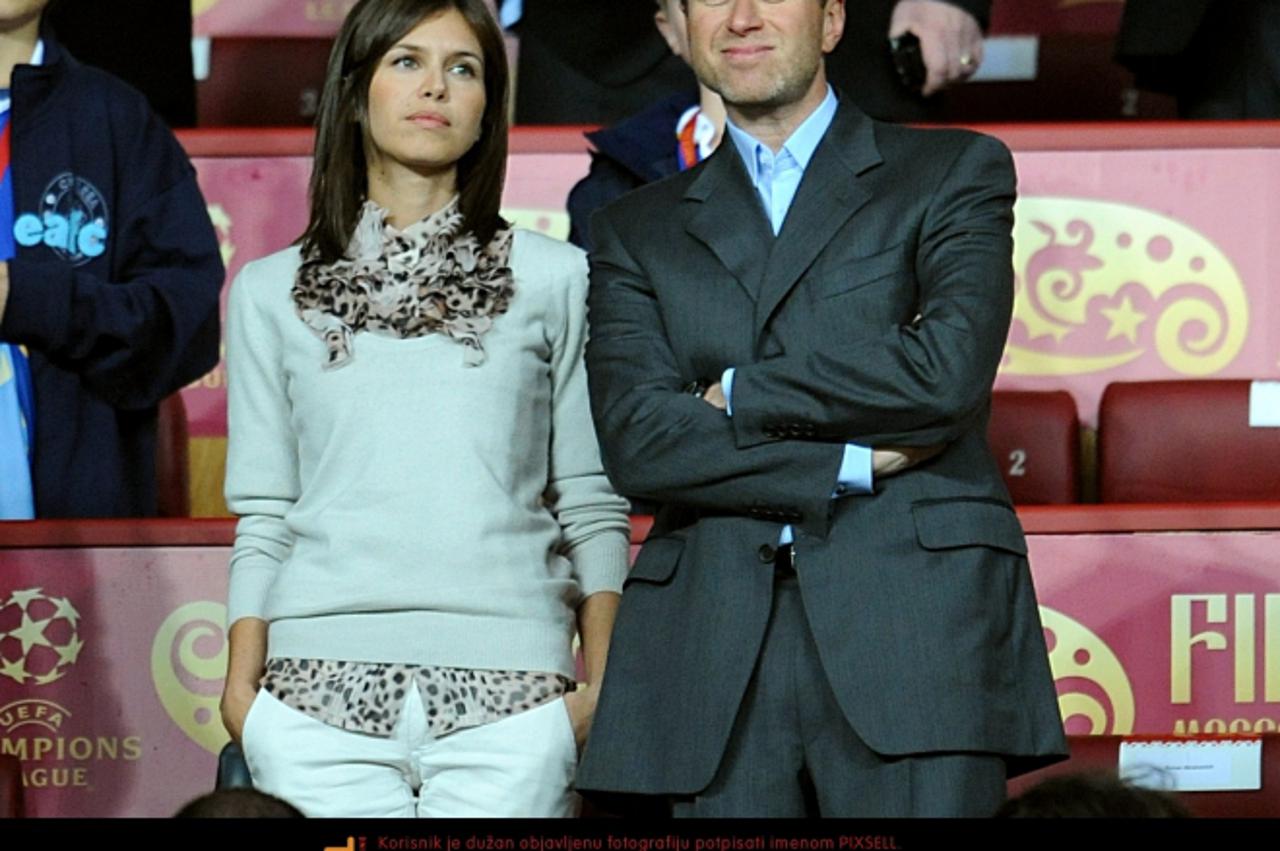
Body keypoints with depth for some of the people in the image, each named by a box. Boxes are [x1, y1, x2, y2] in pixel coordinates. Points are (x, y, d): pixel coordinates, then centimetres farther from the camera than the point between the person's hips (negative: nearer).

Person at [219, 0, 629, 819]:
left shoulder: (556, 280, 10)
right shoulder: (272, 292, 13)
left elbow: (595, 507, 9)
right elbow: (264, 516, 12)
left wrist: (601, 686, 0)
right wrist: (240, 683, 1)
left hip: (507, 694, -1)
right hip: (322, 694, 1)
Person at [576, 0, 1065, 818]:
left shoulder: (955, 173, 11)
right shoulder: (636, 233, 18)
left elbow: (949, 370, -6)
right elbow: (635, 439, 2)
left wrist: (739, 394, 1)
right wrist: (853, 463, -5)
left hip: (914, 627, -2)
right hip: (716, 650, 2)